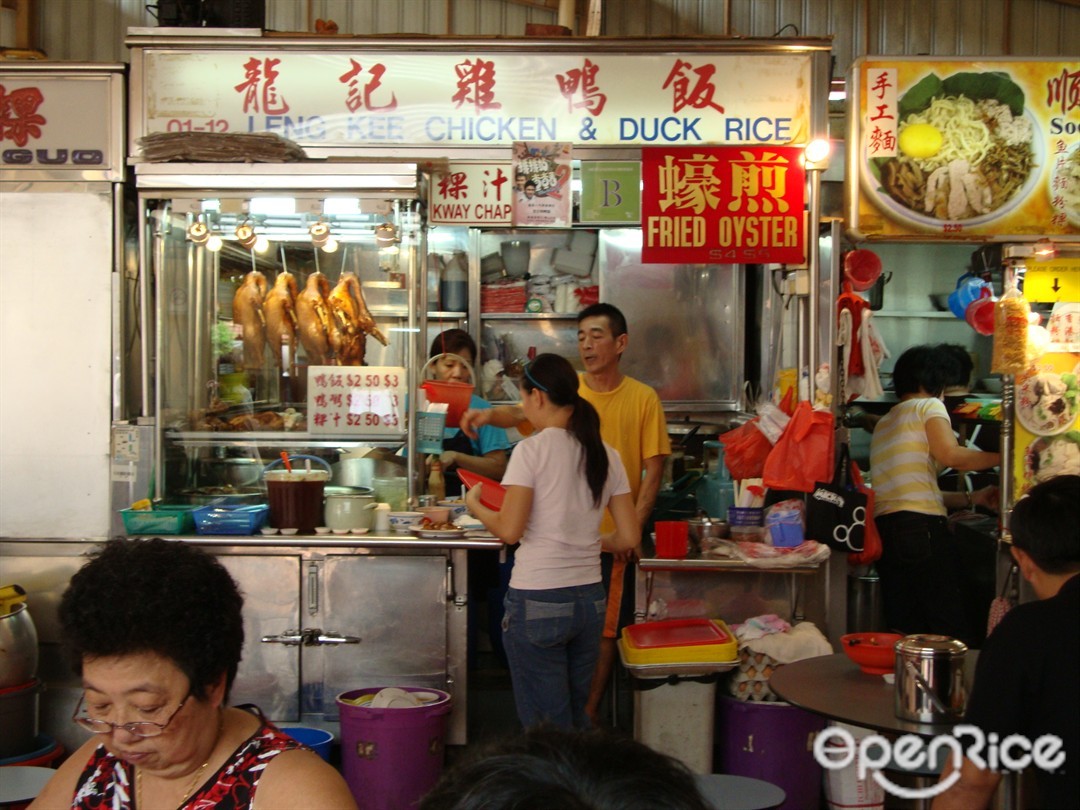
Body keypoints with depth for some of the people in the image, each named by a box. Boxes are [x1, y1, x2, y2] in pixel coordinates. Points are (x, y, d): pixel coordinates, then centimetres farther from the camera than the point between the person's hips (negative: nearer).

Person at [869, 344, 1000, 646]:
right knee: (953, 632, -5)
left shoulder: (883, 423, 28)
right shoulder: (928, 406, 5)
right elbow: (949, 454, -14)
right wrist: (1002, 457, -2)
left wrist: (971, 498, 25)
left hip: (882, 528, 8)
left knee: (905, 633, 6)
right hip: (922, 526, -8)